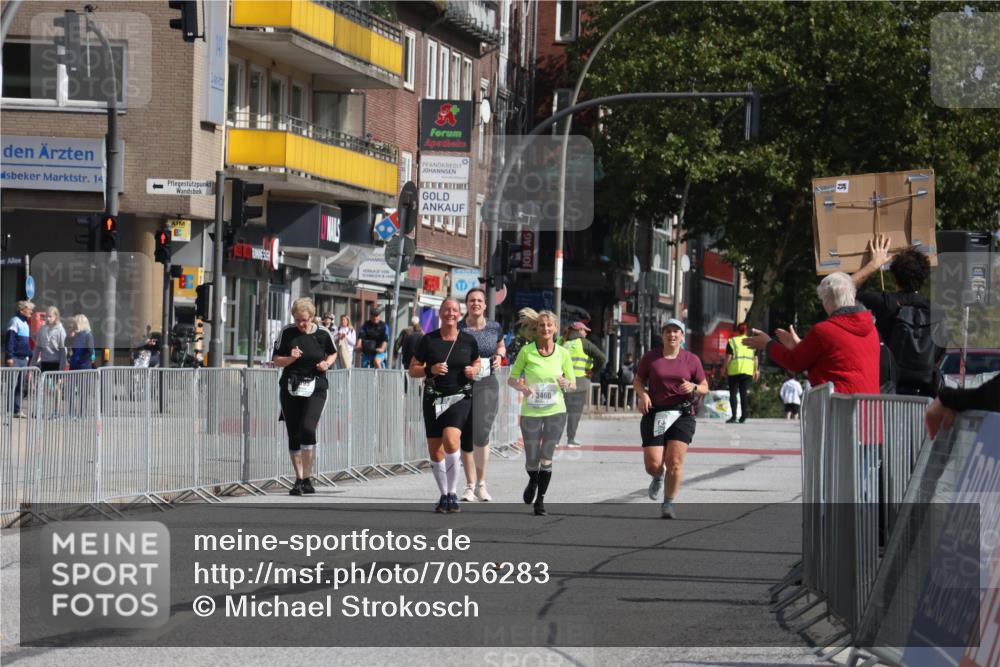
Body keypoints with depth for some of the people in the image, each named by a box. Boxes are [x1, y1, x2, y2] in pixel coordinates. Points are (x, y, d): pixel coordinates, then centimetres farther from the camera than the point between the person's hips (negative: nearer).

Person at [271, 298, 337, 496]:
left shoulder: (323, 334, -1)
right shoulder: (287, 333, 0)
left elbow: (333, 353, 18)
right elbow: (276, 360, 4)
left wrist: (327, 363, -3)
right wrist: (290, 358, -15)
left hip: (315, 389, -2)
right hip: (290, 389, 2)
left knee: (307, 429, -20)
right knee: (293, 435, 5)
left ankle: (307, 478, -13)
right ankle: (299, 479, 16)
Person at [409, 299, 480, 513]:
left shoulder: (468, 341, 4)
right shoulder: (428, 340, 2)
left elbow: (476, 361, 22)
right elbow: (413, 369, 6)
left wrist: (474, 370, -1)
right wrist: (430, 370, -13)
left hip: (460, 397, -2)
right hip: (433, 398, 2)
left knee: (450, 440, -24)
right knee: (435, 449, 3)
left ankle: (453, 493, -13)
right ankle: (444, 495, 21)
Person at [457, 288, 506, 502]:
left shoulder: (494, 328, 3)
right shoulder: (457, 329, -2)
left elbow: (501, 346, 23)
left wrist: (499, 356, 3)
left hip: (487, 385, 0)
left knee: (481, 434, -14)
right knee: (465, 438, 4)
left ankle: (481, 483, 2)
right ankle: (470, 486, 17)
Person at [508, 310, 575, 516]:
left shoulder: (563, 353, -1)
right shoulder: (526, 351, -5)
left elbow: (573, 384, 7)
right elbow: (511, 379, 1)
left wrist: (566, 383, -16)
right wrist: (522, 387, -19)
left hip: (556, 411, 0)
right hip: (531, 412, 0)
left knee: (546, 458, -5)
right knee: (532, 460, 5)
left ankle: (540, 499, 8)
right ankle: (533, 482, 39)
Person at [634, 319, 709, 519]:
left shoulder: (691, 360, 5)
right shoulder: (650, 357, 4)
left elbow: (705, 388, 12)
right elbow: (638, 380, 14)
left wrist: (693, 388, -11)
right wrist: (642, 394, -7)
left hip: (682, 415, 0)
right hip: (655, 414, 0)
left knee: (674, 462, -13)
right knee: (653, 465, -6)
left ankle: (668, 504, 3)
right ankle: (658, 477, 33)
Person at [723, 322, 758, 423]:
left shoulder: (732, 341, -1)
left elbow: (728, 357, -6)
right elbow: (755, 358, 8)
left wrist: (724, 368, 2)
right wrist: (756, 370, 14)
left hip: (734, 370, -3)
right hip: (748, 371, 3)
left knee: (733, 393, 1)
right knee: (744, 394, 7)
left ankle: (734, 416, -8)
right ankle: (743, 417, 2)